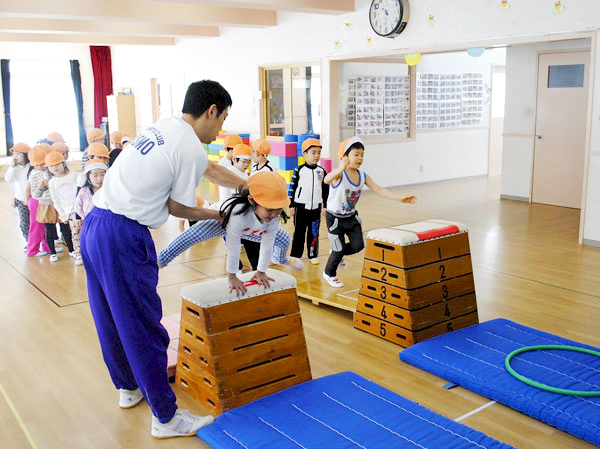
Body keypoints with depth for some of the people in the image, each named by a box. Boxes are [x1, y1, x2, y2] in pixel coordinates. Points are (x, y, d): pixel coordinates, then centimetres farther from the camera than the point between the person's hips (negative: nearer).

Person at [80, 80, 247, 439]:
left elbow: (212, 170, 23)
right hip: (124, 237, -10)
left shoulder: (164, 128, 14)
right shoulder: (192, 149, -13)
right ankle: (166, 418, 15)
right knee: (142, 326, 1)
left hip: (94, 224, 10)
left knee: (111, 316, 22)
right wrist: (218, 215, 15)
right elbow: (178, 208, -3)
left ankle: (128, 387, 43)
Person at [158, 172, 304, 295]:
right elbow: (233, 247, -39)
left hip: (249, 230, 5)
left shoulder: (274, 216, -35)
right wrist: (232, 276, -28)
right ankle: (161, 260, -1)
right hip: (223, 221, -5)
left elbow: (267, 243, -24)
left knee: (284, 239, 6)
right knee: (191, 236, -23)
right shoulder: (238, 213, -50)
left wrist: (261, 271, -14)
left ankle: (281, 259, 45)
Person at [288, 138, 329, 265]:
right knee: (299, 232, 5)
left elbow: (326, 190, 10)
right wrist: (292, 206, -3)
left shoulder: (321, 171, 4)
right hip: (301, 206, -2)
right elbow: (292, 188, -2)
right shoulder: (299, 170, -5)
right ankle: (295, 255, 14)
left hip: (315, 207, 2)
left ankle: (313, 255, 19)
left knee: (314, 233, 7)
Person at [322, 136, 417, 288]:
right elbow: (326, 180, -46)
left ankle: (337, 252, 30)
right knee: (339, 250, 2)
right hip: (335, 218, -6)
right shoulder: (339, 174, -24)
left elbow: (379, 190, -8)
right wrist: (341, 168, -63)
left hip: (351, 217, 6)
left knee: (358, 245, -2)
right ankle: (329, 273, 30)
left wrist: (399, 198, -18)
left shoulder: (363, 176, -5)